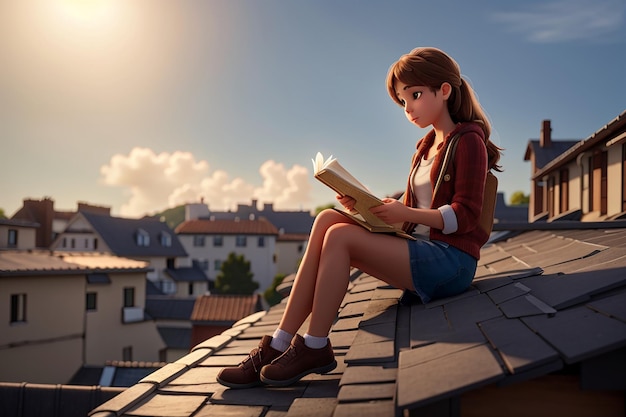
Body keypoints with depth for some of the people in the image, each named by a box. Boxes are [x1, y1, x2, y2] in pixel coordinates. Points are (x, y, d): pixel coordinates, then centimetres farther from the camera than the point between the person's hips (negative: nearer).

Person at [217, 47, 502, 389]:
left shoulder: (469, 141, -3)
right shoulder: (425, 149, 22)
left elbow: (465, 216, -13)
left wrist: (405, 213, -20)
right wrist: (368, 206, 0)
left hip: (450, 259, -8)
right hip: (419, 251, 8)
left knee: (340, 236, -25)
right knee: (327, 220, -14)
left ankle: (314, 348, -14)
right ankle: (279, 344, -19)